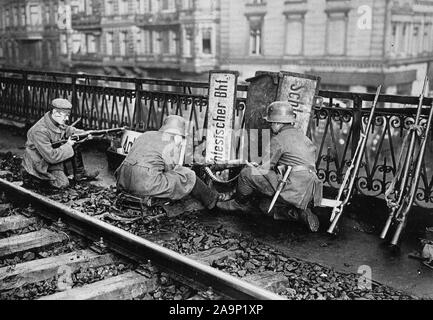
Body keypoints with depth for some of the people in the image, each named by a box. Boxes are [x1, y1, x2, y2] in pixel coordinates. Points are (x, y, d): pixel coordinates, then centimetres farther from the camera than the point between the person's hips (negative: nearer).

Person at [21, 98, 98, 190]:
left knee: (75, 146, -2)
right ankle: (32, 179, -2)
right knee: (63, 184, -22)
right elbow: (51, 157, -33)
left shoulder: (57, 122, -7)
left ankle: (80, 174, 10)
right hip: (38, 165, -9)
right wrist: (68, 145, -21)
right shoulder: (40, 131, -32)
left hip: (52, 156, 9)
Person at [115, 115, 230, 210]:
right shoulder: (171, 145, 1)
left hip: (123, 181, 8)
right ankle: (212, 199, 26)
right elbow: (170, 171, 6)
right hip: (146, 185, -7)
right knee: (189, 176, 8)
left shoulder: (146, 135, 21)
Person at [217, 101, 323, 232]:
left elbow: (266, 169, -6)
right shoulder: (302, 135, 19)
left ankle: (241, 203, 18)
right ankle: (300, 213, 7)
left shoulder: (279, 140, -7)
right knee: (265, 205, 24)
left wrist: (254, 167, 18)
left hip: (293, 189, -9)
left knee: (247, 173, -5)